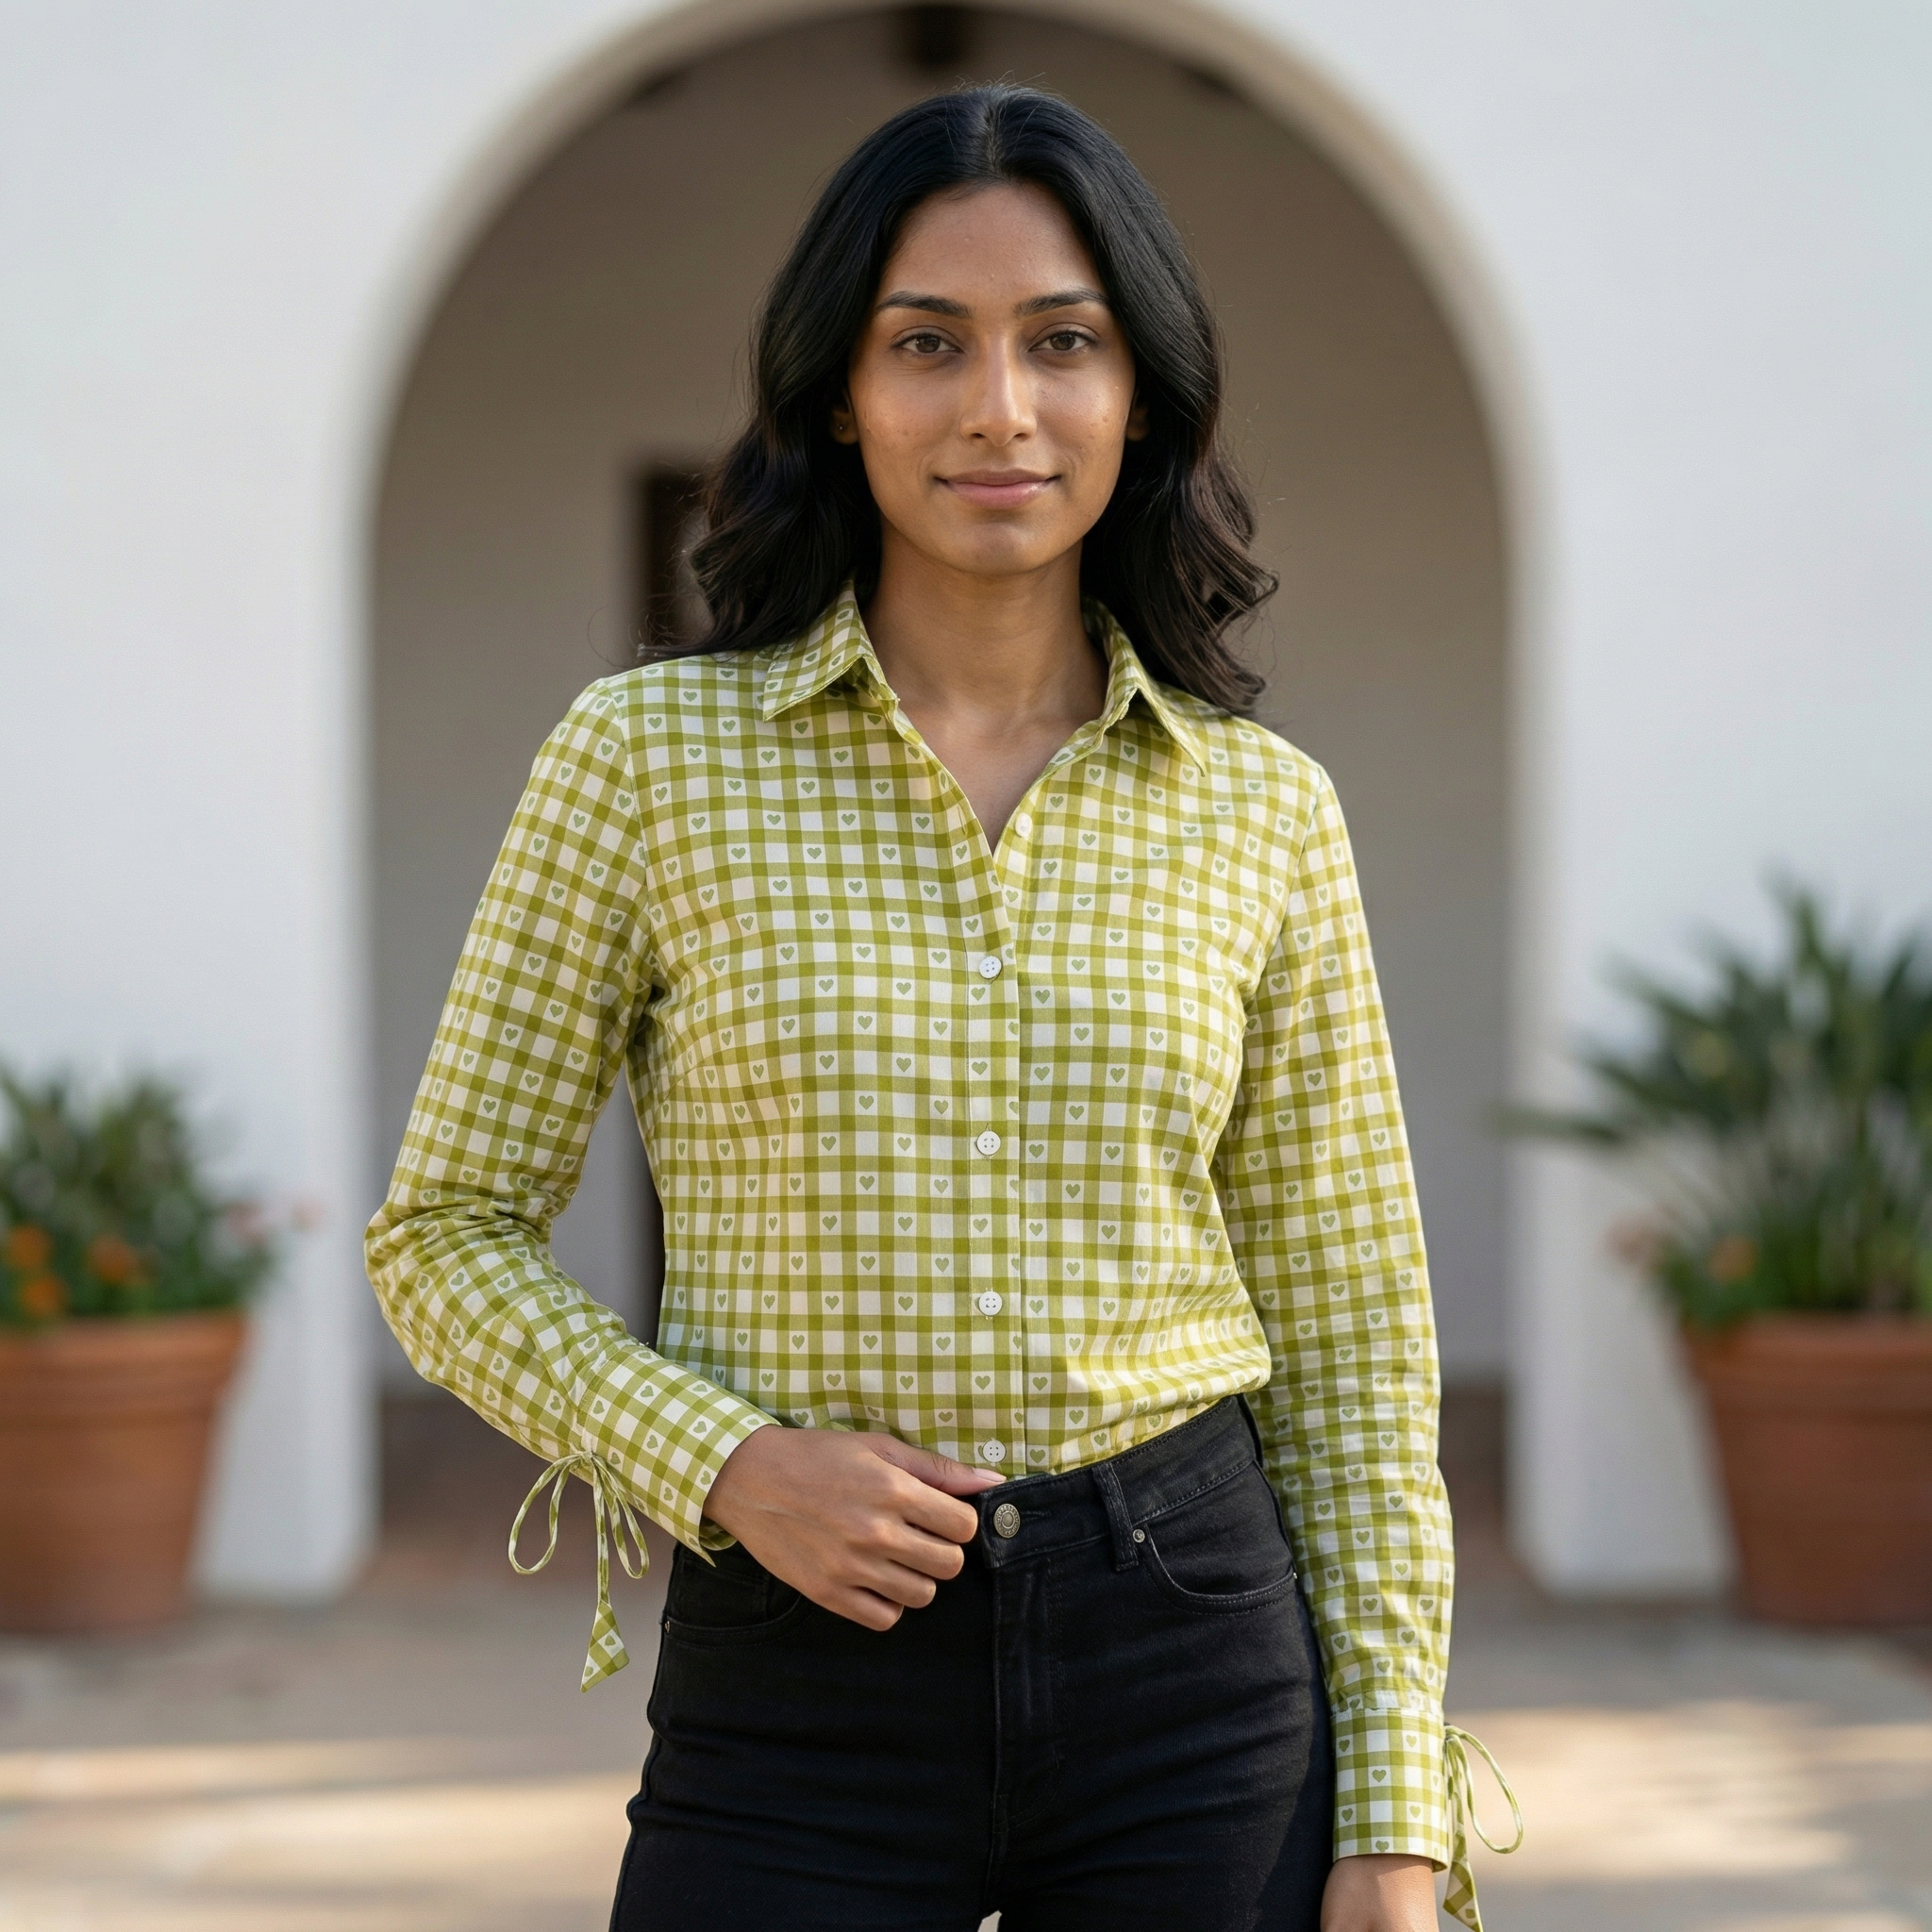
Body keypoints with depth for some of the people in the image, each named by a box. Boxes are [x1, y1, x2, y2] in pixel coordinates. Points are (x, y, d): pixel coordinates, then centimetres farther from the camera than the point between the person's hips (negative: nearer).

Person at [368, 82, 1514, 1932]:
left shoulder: (1264, 810, 3)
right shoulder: (650, 753, -2)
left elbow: (1350, 1339, 6)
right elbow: (448, 1236, 3)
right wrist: (724, 1465, -13)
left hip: (1194, 1665, 1)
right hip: (795, 1703, -1)